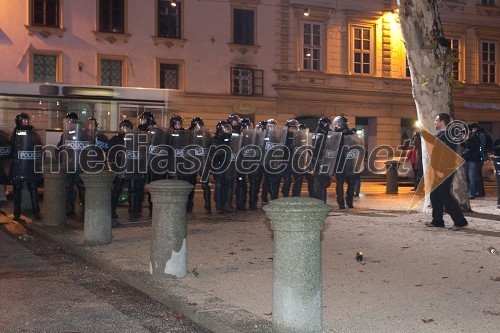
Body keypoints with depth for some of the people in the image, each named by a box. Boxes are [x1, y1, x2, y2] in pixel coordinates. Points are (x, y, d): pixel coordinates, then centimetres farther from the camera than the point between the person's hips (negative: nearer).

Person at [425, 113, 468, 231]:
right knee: (435, 196, 12)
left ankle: (460, 221, -3)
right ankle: (437, 221, 19)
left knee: (445, 196, -8)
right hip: (438, 171, 10)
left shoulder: (446, 135, -16)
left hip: (444, 172, -10)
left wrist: (441, 170, -25)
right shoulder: (440, 135, 15)